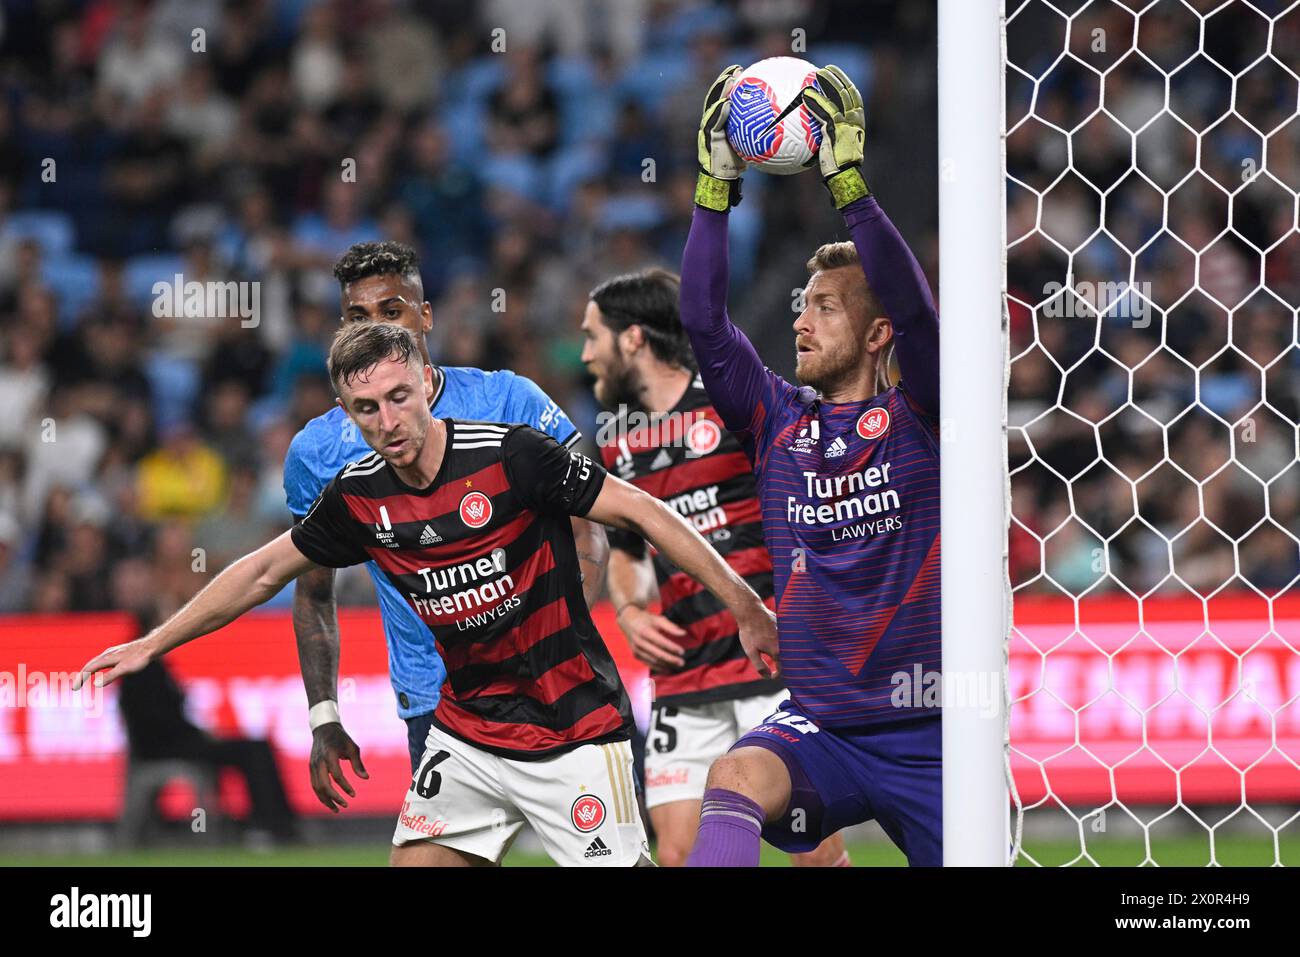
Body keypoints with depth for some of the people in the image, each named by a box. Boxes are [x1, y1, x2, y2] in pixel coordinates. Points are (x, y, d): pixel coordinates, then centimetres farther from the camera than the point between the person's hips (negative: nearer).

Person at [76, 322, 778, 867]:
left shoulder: (510, 455, -16)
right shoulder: (359, 497, -1)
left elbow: (642, 513, -12)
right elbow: (265, 571, 14)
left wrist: (744, 606, -14)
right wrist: (153, 644, 17)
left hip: (574, 728, -5)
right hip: (467, 736, 5)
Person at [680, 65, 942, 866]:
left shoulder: (919, 416, -1)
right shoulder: (778, 422, 8)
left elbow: (913, 310, -18)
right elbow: (704, 321, -1)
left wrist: (848, 180, -23)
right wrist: (717, 186, -7)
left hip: (928, 737, -1)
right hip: (819, 729, 2)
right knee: (739, 777, -30)